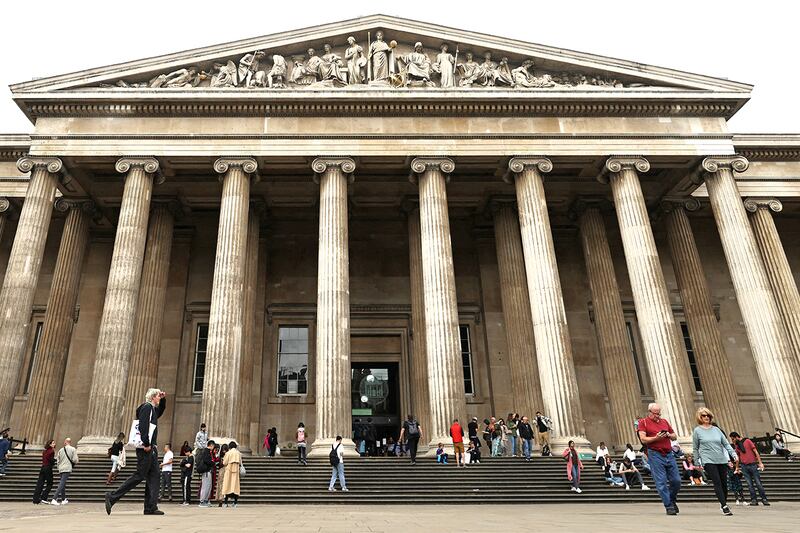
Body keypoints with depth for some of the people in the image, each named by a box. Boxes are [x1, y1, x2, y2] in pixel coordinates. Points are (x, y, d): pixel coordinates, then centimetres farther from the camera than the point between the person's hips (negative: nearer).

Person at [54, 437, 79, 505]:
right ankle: (54, 499, -18)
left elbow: (57, 461, 13)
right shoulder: (73, 449, -3)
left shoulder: (61, 450, 10)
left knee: (62, 484, 16)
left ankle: (64, 499, 23)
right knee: (61, 484, -7)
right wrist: (78, 459, 14)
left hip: (61, 469, 5)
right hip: (67, 469, -5)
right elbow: (75, 460, -8)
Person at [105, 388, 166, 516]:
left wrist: (163, 399, 28)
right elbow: (143, 425, -20)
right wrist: (146, 444, -24)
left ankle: (151, 507, 3)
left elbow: (160, 412, 44)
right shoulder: (147, 407, -8)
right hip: (145, 449, -10)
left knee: (153, 477, 4)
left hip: (151, 449, 10)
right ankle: (112, 497, 1)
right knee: (139, 476, -8)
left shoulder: (152, 409, 20)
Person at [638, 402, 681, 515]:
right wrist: (656, 438, -19)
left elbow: (675, 437, 20)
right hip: (655, 454, -5)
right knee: (661, 482, -5)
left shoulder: (664, 421, 16)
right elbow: (643, 439, -7)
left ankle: (672, 500, 30)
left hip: (669, 454, 5)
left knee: (676, 480, 5)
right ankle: (669, 506, 4)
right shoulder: (643, 422, 1)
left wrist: (669, 435, -1)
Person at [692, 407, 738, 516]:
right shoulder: (697, 431, 2)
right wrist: (698, 463, 5)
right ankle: (724, 506, -13)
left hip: (722, 460, 4)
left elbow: (726, 443, 12)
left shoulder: (716, 429, 12)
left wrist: (733, 453, -5)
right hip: (708, 461, -4)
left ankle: (723, 503, 24)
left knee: (724, 483, 5)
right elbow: (695, 449, 6)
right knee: (717, 483, -13)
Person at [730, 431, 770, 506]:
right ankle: (753, 500, 3)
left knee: (758, 483, -3)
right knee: (749, 484, 0)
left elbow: (755, 452, -3)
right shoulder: (737, 445, 15)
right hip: (744, 466, 4)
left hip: (753, 465, -4)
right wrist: (737, 467, 23)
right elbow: (737, 456, 22)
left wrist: (760, 463, -11)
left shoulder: (747, 441, 0)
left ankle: (764, 499, 5)